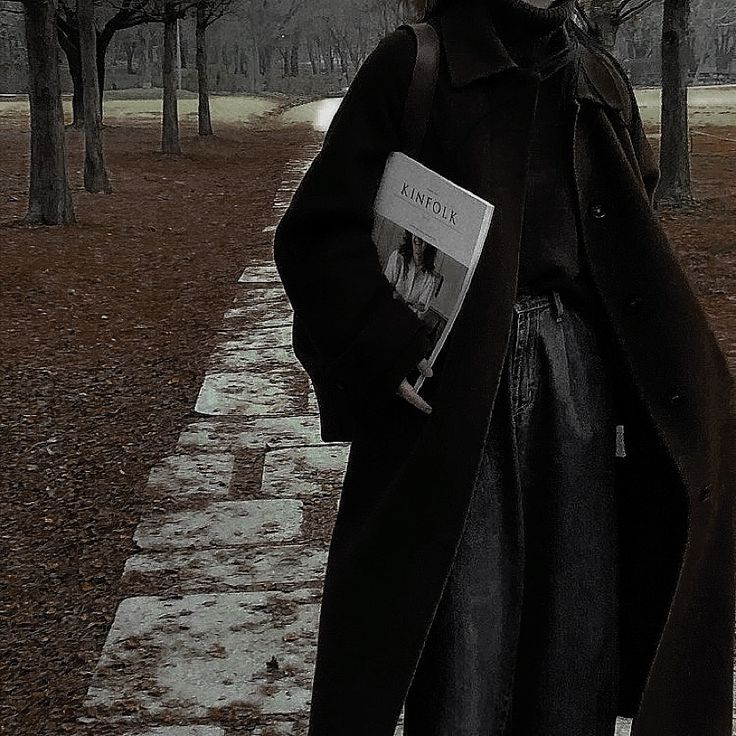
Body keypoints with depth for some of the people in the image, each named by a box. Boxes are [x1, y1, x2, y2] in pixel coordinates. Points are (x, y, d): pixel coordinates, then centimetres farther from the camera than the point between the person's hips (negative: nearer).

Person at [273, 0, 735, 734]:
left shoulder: (599, 78, 13)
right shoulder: (413, 64, -1)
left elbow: (636, 225, 22)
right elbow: (317, 231, -5)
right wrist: (384, 349, -18)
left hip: (582, 372, 4)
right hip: (457, 376, -4)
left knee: (577, 599, 7)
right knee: (462, 619, -2)